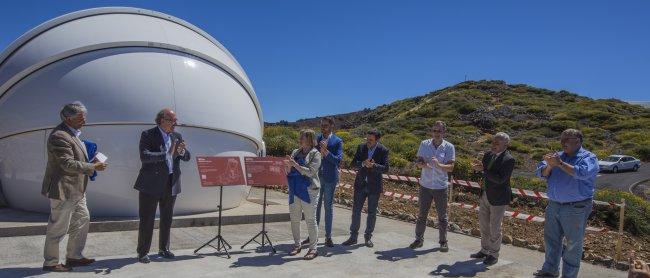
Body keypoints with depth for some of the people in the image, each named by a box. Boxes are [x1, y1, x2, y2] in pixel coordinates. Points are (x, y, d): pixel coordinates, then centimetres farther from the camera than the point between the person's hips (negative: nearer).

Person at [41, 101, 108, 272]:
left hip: (76, 190, 11)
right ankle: (50, 263, 17)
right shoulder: (59, 136, -20)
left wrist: (89, 164, 7)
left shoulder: (72, 133, 12)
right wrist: (93, 167, -17)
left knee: (82, 220, 17)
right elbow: (68, 164, -24)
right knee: (58, 228, 2)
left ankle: (74, 256, 29)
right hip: (63, 191, -11)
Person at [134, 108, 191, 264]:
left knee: (167, 219, 14)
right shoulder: (148, 135, -7)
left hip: (171, 184, 5)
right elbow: (144, 156, -21)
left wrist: (182, 152, -14)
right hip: (151, 184, -5)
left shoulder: (177, 136, 9)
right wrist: (167, 154, -28)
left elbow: (187, 158, 8)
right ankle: (142, 252, 13)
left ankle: (163, 249, 28)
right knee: (147, 220, 2)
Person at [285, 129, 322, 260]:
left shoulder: (315, 154, -4)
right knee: (294, 219, 11)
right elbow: (289, 172, 12)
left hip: (309, 191, -6)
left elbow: (310, 172, -15)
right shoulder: (295, 152, 12)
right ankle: (297, 245, 25)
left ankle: (313, 248, 8)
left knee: (310, 220, -1)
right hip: (295, 190, 6)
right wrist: (289, 166, -9)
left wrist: (295, 164, -19)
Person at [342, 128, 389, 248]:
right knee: (356, 210, 5)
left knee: (372, 213, 8)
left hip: (374, 186, -2)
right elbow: (354, 164, -2)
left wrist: (373, 165, -30)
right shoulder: (361, 147, 0)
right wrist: (363, 163, -23)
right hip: (360, 184, 2)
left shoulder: (383, 150, -8)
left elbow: (385, 168, -13)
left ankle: (368, 237, 23)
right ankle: (353, 236, 16)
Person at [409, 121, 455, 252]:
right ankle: (419, 239, 22)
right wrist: (423, 164, -22)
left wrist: (439, 165, -30)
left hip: (441, 186, -1)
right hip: (425, 185, 2)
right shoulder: (424, 144, 1)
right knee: (422, 214, 10)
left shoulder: (449, 147, -5)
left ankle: (443, 241, 24)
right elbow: (418, 162, 2)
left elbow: (451, 167, -10)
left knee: (442, 216, 10)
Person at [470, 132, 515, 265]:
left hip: (498, 198, -7)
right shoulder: (488, 155, 3)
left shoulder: (509, 160, -18)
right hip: (484, 195, 7)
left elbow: (500, 179, -26)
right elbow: (483, 172, 9)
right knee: (483, 225, 17)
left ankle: (494, 254, 22)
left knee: (494, 228, 5)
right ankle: (485, 250, 33)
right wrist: (478, 167, -13)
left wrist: (483, 169, -27)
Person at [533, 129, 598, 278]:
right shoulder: (558, 156, 9)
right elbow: (541, 173, 1)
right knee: (551, 239, 16)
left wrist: (560, 164, -24)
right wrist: (549, 166, -19)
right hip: (554, 205, 6)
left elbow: (582, 173, -27)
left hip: (576, 208, -6)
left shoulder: (588, 158, -6)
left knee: (573, 245, 5)